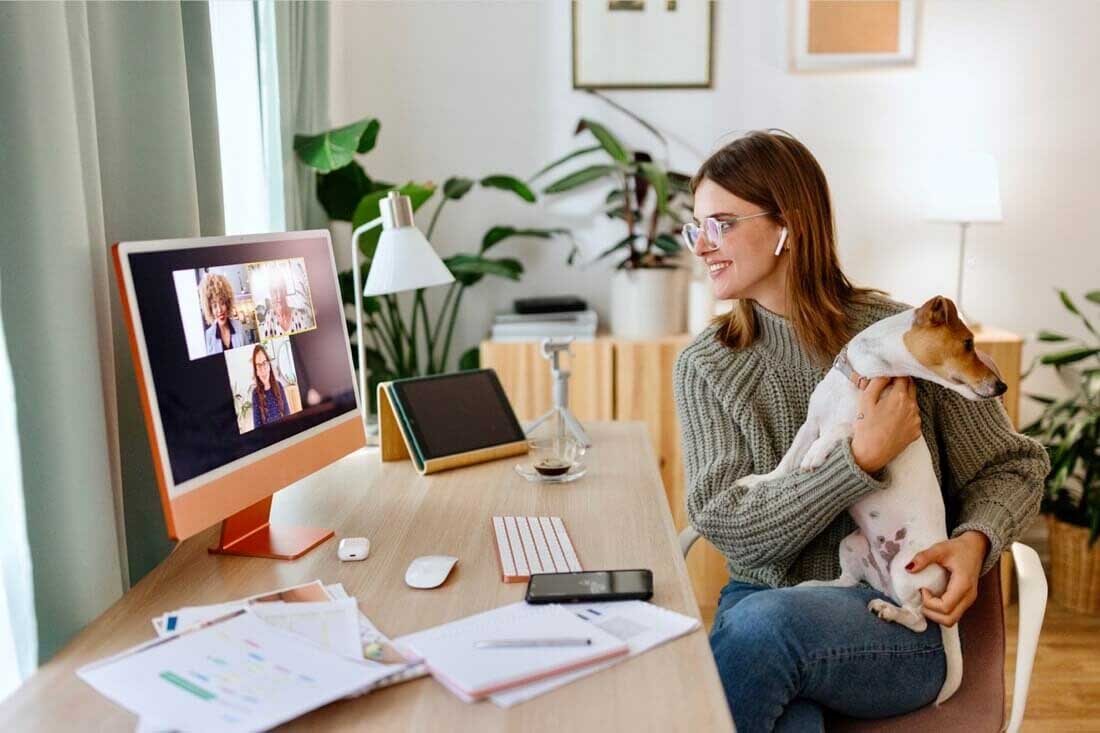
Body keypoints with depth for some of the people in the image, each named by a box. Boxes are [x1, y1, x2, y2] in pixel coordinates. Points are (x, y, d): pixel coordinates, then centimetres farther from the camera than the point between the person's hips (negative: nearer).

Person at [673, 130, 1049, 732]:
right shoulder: (703, 367, 1)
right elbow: (727, 525, -8)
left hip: (899, 622, 0)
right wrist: (862, 459, -17)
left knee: (768, 621, -33)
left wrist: (975, 540, -15)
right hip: (759, 606, 1)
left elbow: (1013, 466, 7)